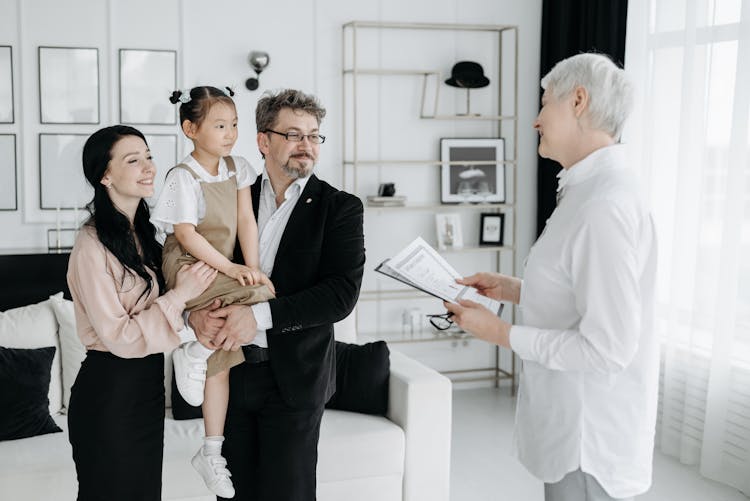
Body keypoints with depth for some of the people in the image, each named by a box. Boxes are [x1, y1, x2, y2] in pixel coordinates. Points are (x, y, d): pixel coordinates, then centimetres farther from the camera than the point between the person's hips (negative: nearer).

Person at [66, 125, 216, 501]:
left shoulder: (142, 234, 6)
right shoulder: (93, 246, -19)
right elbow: (118, 336, -21)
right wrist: (180, 296, -19)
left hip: (147, 385, 8)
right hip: (109, 391, -8)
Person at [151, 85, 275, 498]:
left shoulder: (237, 168, 5)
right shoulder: (183, 177, -13)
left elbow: (246, 222, 1)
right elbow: (186, 235, -18)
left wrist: (251, 268, -11)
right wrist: (231, 269, -22)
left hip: (222, 269, 7)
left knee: (221, 362, 9)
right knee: (263, 297, -29)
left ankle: (211, 453, 21)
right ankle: (193, 353, -10)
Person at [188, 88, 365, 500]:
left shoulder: (339, 207, -3)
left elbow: (343, 293, -14)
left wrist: (260, 315, -22)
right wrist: (195, 312, -13)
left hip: (292, 378, -3)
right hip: (232, 371, 3)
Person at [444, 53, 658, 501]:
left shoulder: (604, 206, -25)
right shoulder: (591, 189, 6)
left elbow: (606, 347, -26)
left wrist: (501, 333, -17)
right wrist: (512, 289, 9)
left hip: (591, 435, -9)